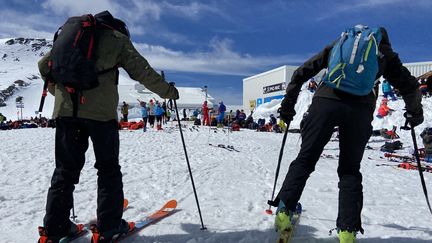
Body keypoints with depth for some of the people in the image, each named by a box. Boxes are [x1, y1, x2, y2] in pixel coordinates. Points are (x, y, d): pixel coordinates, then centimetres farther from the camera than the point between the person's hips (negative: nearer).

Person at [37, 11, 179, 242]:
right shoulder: (117, 38, 11)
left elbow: (44, 64, 23)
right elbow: (142, 71, 2)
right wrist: (168, 91, 11)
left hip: (65, 109, 5)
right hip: (100, 110, -4)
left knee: (66, 168, 12)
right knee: (108, 168, 6)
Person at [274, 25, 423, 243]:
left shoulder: (337, 44, 27)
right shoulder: (384, 51, 26)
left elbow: (301, 73, 19)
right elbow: (409, 85, 23)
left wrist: (288, 105, 20)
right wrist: (414, 114, 39)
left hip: (325, 102, 0)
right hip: (360, 109, 0)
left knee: (305, 160, 5)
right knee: (350, 170, 10)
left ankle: (284, 211, -3)